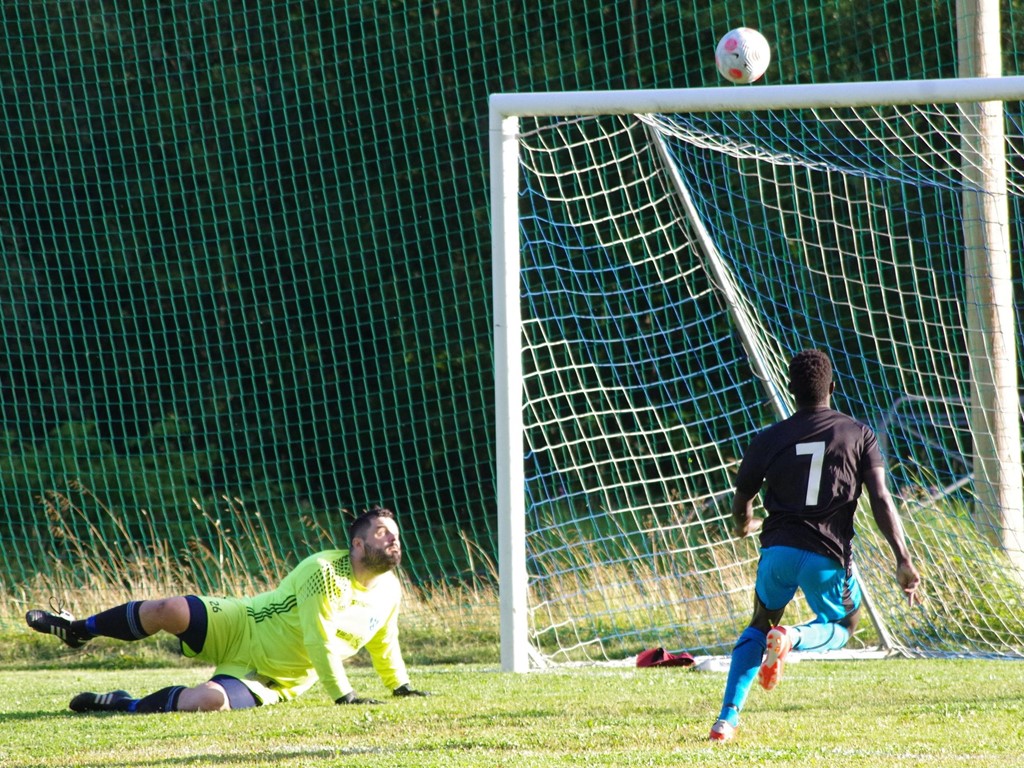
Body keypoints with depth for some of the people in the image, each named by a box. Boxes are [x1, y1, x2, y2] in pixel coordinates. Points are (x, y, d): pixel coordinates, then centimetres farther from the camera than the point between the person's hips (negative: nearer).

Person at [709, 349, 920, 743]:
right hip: (829, 555, -2)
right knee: (840, 629, 23)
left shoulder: (769, 440, 4)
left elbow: (741, 502, 14)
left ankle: (727, 717, 8)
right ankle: (793, 638, -13)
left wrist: (743, 525, 38)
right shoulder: (858, 435, 0)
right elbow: (881, 500, -8)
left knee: (759, 626, 24)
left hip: (779, 548, 2)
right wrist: (903, 560, -8)